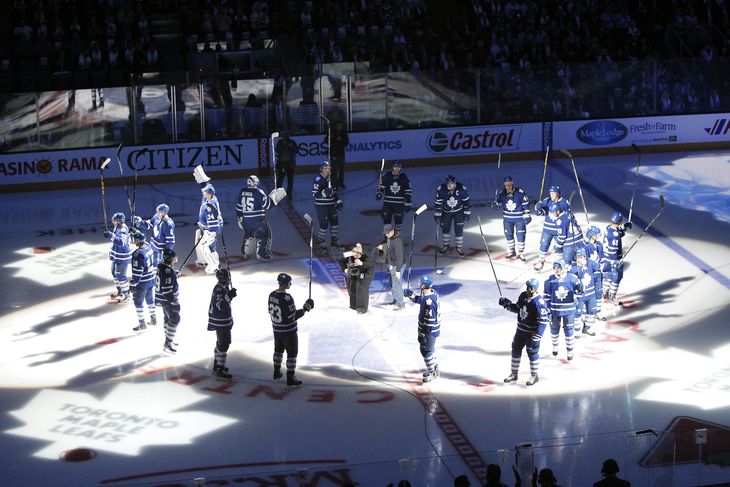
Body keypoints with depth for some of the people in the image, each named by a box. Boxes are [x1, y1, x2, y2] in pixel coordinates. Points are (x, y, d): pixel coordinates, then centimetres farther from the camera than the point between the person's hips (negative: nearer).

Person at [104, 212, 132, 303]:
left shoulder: (123, 230, -26)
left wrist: (111, 236, -49)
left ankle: (126, 295, 8)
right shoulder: (117, 228, 4)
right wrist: (108, 235, 3)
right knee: (115, 273, 22)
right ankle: (120, 291, 39)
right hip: (116, 256, 10)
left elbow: (121, 242, -42)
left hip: (122, 257, -10)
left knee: (121, 276, -5)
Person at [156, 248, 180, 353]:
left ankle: (169, 340, 35)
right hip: (169, 299, -10)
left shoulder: (161, 266, 3)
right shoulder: (168, 271, -27)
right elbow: (167, 289, -28)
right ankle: (168, 344, -3)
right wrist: (173, 300, -24)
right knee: (174, 319, -5)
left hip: (162, 298, 10)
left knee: (167, 318, 22)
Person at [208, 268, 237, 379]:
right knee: (223, 345, -8)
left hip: (224, 321, 11)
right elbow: (220, 305, -33)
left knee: (221, 343, 21)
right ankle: (220, 370, -3)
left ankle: (217, 366, 34)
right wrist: (228, 296, -41)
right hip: (221, 323, -11)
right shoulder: (219, 290, -22)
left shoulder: (224, 287, 8)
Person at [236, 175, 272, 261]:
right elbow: (266, 205, -13)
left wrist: (239, 218, 18)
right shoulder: (258, 192, -15)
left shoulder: (242, 192, 3)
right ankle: (261, 254, 10)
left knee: (248, 234, 24)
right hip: (258, 220, -6)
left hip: (246, 219, 6)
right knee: (263, 234, 9)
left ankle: (245, 253, 30)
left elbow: (239, 207, 9)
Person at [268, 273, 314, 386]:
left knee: (278, 349, 25)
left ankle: (277, 372, 37)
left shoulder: (272, 295, -3)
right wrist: (305, 309, -14)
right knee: (292, 353, 3)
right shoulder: (287, 298, -27)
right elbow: (292, 316, -23)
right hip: (289, 331, -8)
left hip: (277, 329, 8)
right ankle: (290, 378, 7)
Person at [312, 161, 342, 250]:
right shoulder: (318, 180, -16)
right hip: (321, 205, -7)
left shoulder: (331, 178, 8)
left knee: (335, 221, 8)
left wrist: (338, 201, 15)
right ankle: (321, 242, 9)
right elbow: (314, 194, -19)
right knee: (324, 223, -8)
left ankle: (334, 240, 22)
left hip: (331, 205, 7)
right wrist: (324, 193, -33)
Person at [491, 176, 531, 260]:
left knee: (521, 235, -2)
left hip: (519, 218, -4)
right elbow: (499, 204, 5)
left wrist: (527, 215, -11)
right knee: (508, 235, 12)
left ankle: (520, 253, 11)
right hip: (507, 218, 4)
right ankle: (512, 252, 28)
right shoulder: (502, 194, -3)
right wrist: (495, 204, -18)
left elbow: (526, 203, -10)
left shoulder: (520, 192, -16)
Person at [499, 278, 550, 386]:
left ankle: (534, 376, 21)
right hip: (521, 330, 8)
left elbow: (543, 320, -25)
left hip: (532, 332, -8)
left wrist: (537, 335, -28)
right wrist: (508, 305, -1)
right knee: (516, 349, 14)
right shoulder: (523, 296, 1)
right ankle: (513, 374, 29)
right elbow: (518, 308, 17)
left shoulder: (538, 302, -24)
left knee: (532, 353, 2)